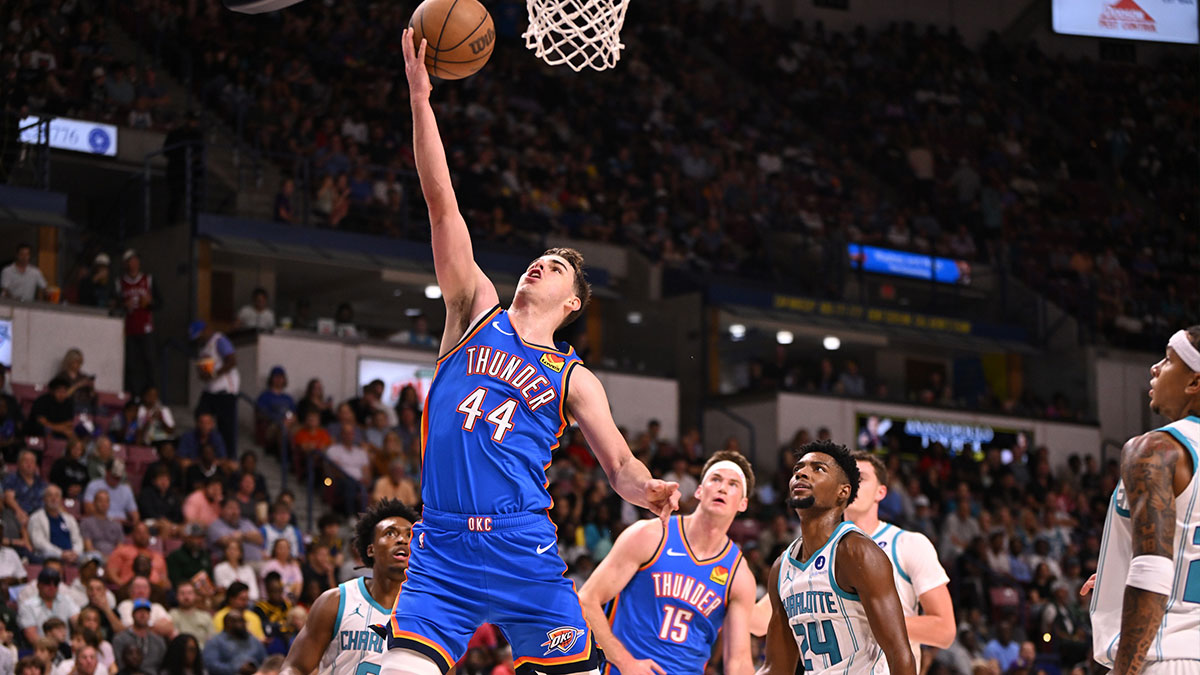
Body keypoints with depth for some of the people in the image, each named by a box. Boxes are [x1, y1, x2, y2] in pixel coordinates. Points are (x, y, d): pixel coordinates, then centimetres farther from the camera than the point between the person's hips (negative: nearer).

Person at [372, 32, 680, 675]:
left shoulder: (574, 380, 12)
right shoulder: (477, 312, 13)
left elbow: (620, 465, 8)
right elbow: (442, 204, 6)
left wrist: (651, 491, -17)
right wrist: (420, 95, 1)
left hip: (523, 550, 0)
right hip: (441, 550, 0)